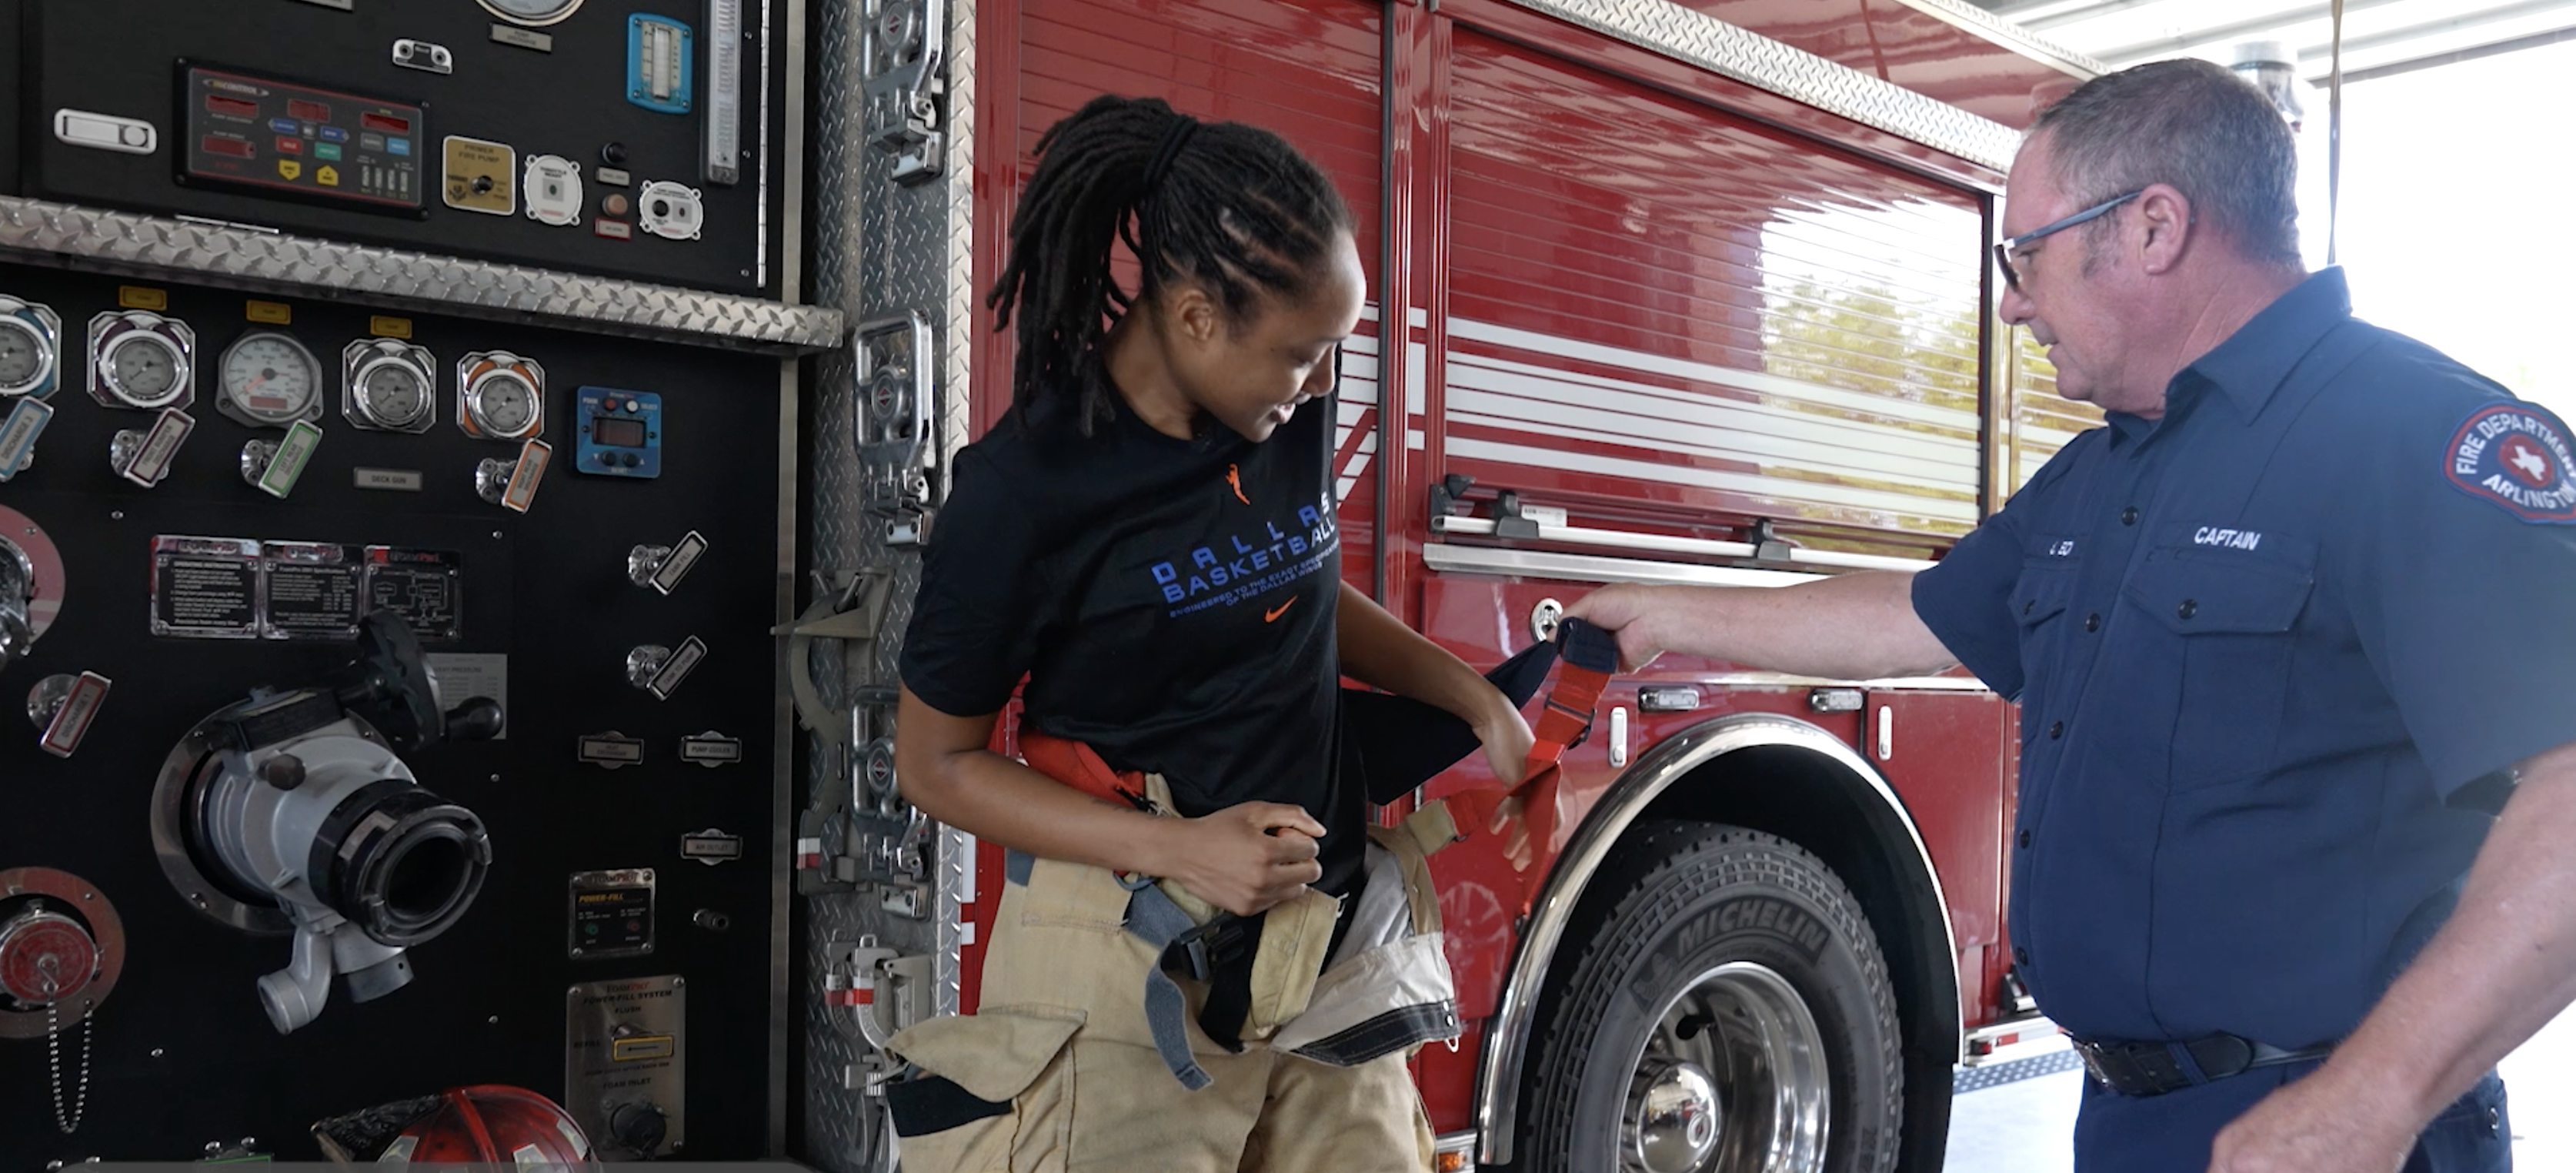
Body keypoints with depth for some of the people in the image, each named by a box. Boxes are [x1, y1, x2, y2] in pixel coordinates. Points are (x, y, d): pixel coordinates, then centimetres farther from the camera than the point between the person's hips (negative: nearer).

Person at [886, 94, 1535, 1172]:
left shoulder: (1291, 418, -1)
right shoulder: (1025, 486, -16)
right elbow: (936, 763, -9)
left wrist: (1467, 692, 3)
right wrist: (1178, 848, -21)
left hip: (1325, 940, 5)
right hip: (1127, 965, -5)